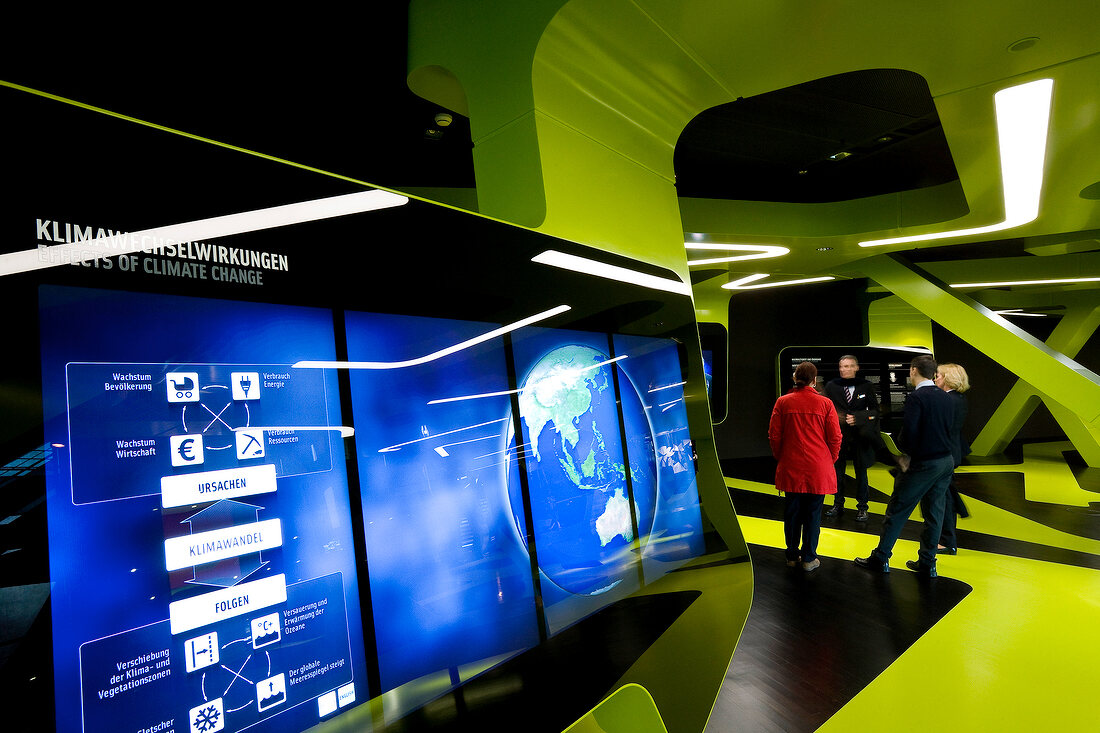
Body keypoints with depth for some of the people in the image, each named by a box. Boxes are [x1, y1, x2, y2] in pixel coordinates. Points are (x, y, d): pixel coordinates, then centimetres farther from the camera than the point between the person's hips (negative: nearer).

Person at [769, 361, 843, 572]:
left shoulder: (783, 402, -3)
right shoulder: (825, 403, -5)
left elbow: (774, 435, 0)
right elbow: (835, 437, -2)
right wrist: (830, 461, 13)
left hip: (790, 468, 1)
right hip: (817, 470, -1)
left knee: (791, 513, 12)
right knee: (813, 514, 10)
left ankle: (792, 556, 24)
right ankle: (809, 559, 19)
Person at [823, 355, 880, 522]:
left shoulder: (866, 386, 2)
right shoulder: (831, 386, 3)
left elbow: (875, 410, 2)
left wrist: (858, 418, -12)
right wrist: (839, 418, -12)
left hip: (859, 437, -1)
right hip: (838, 436, 1)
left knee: (861, 472, 7)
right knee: (838, 471, 8)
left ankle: (862, 508, 18)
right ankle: (838, 505, 20)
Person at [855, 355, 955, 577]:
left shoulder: (916, 398, -17)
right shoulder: (946, 398, 6)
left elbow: (908, 435, -22)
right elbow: (950, 431, 11)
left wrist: (904, 446, -1)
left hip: (924, 464, -7)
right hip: (947, 461, 8)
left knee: (897, 510, 2)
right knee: (934, 513, 13)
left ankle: (880, 558, 10)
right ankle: (927, 563, 22)